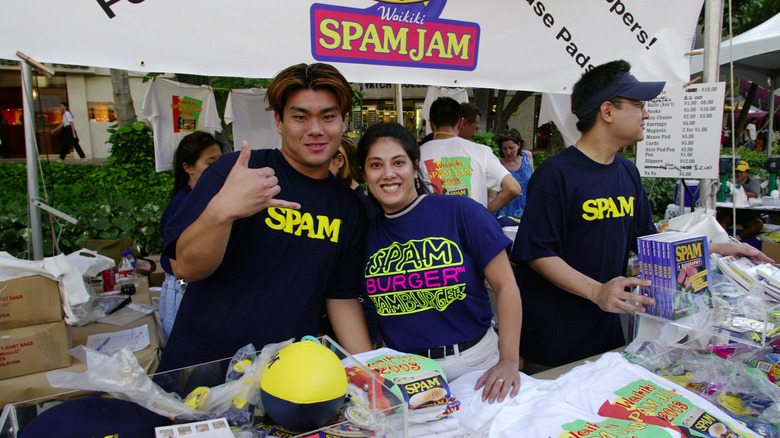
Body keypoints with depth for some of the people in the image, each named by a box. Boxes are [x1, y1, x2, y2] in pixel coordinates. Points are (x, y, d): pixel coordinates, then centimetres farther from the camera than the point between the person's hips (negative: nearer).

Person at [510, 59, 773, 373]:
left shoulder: (628, 173, 8)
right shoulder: (556, 173, -17)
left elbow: (647, 239, 17)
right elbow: (538, 253, -20)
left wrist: (716, 249, 11)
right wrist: (596, 291, -30)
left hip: (606, 326, 8)